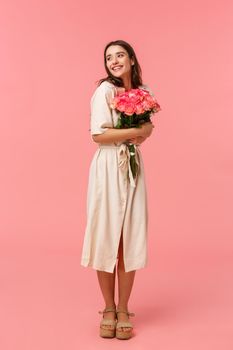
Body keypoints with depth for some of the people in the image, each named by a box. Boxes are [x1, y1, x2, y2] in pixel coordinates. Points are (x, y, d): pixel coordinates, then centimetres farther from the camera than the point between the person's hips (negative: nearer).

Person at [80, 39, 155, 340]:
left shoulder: (144, 91, 12)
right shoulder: (105, 90, -5)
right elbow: (98, 135, -14)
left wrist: (146, 132, 0)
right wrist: (138, 131, -11)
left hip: (133, 168, 4)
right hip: (108, 168, -4)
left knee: (130, 239, 3)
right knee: (106, 238, 0)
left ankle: (123, 310, 16)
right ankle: (108, 309, 17)